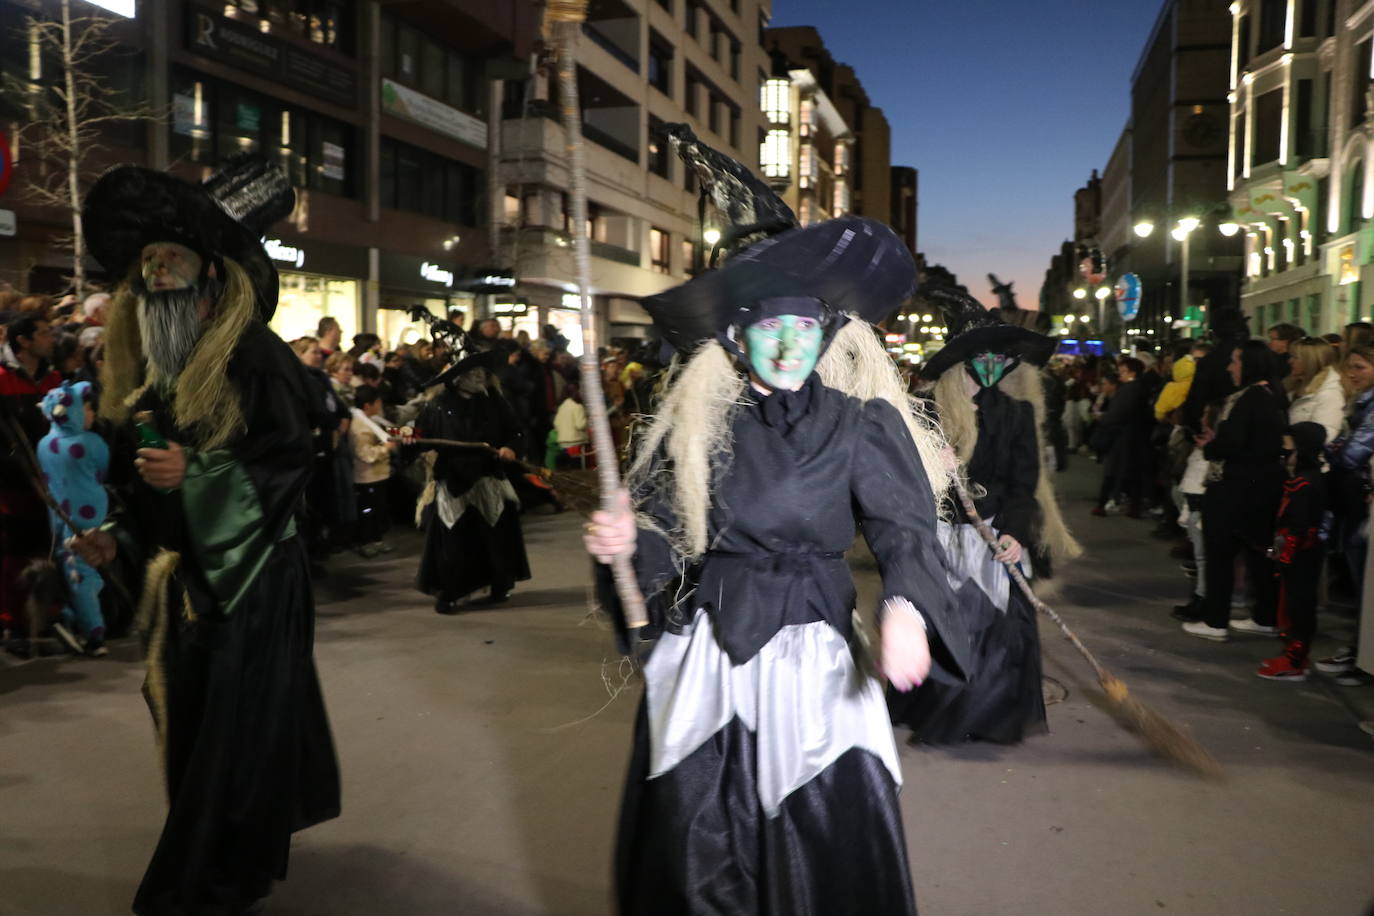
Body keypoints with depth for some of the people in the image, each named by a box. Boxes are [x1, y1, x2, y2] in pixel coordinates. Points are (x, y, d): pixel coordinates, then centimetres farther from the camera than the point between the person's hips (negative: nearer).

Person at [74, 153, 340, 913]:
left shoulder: (256, 358, -12)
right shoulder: (150, 370, 11)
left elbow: (288, 463, -19)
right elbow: (142, 480, 18)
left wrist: (197, 472, -28)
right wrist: (118, 537, 4)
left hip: (250, 573, -8)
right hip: (183, 574, 8)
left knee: (234, 730, -2)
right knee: (192, 724, 15)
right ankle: (248, 848, 33)